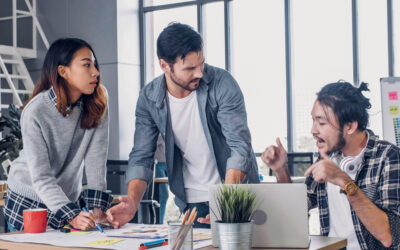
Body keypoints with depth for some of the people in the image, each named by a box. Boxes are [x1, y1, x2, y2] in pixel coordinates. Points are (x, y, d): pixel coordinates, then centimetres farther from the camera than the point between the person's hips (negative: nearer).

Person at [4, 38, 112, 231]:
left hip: (70, 199, 3)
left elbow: (96, 160, -16)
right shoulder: (35, 112, -23)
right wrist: (71, 216, -37)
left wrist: (97, 208, -26)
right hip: (28, 203, -3)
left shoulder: (97, 104, -12)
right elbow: (41, 178, -26)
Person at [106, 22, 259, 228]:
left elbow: (240, 147, -20)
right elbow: (141, 157, -4)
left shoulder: (222, 84, -16)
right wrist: (132, 202, -22)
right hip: (192, 202, 2)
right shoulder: (149, 98, -7)